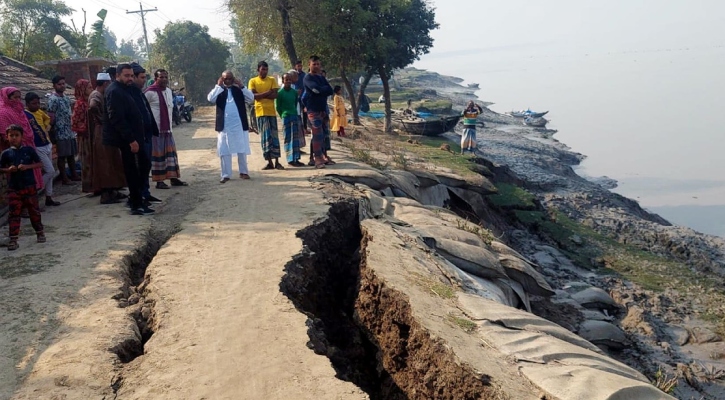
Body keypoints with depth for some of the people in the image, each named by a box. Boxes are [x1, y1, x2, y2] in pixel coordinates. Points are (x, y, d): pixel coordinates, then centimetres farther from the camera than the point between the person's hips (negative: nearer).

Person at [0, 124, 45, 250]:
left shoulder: (29, 150, -1)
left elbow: (40, 164, 0)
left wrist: (27, 166, -16)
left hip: (29, 186, 0)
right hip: (13, 188, 1)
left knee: (34, 211, 10)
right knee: (14, 213, 0)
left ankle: (40, 233, 27)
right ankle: (13, 239, 3)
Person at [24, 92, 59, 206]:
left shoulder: (40, 111, 8)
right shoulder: (25, 115, -15)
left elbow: (47, 118, 29)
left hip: (48, 145, 8)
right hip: (38, 148, -8)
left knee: (49, 172, 10)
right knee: (50, 171, -10)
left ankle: (49, 197, 17)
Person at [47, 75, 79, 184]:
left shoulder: (66, 97, 12)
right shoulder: (53, 100, -13)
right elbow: (51, 118, -14)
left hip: (70, 132, 8)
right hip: (61, 133, -8)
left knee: (71, 154, 13)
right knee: (62, 156, 0)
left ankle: (74, 175, 22)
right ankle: (64, 178, 6)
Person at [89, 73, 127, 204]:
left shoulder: (100, 95, 16)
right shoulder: (96, 96, -14)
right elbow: (92, 106, -34)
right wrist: (101, 119, -22)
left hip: (105, 132, 10)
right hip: (102, 133, -10)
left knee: (110, 163, 15)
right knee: (104, 163, -6)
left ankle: (112, 191, 23)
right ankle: (106, 195, -3)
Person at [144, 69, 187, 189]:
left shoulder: (169, 91, 12)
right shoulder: (150, 92, -13)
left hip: (167, 128, 8)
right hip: (155, 129, -8)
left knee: (171, 152, 9)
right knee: (157, 154, -2)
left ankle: (173, 178, 16)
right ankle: (159, 181, 4)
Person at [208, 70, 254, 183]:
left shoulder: (239, 89, 9)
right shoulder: (219, 91, 7)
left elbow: (251, 98, -5)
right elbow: (210, 98, -12)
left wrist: (241, 86, -11)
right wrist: (218, 86, -11)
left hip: (239, 125, 0)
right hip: (224, 126, 0)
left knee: (242, 149, 7)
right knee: (224, 151, 1)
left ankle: (243, 172, 19)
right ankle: (226, 175, 6)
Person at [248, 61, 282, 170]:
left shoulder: (272, 80, 7)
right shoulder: (253, 81, 5)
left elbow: (275, 95, -3)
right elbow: (253, 96, -8)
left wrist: (260, 95, -9)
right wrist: (268, 92, -10)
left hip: (271, 112, 1)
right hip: (260, 112, -1)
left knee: (274, 137, 1)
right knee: (265, 137, 1)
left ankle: (277, 162, 3)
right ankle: (269, 162, 4)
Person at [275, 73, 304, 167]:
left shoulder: (294, 92, 8)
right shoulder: (280, 93, -6)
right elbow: (278, 107, -2)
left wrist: (295, 112, 11)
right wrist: (283, 116, -2)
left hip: (295, 116, 5)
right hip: (286, 117, -5)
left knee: (296, 138, 5)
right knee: (288, 138, -2)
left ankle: (296, 159, 10)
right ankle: (290, 159, -1)